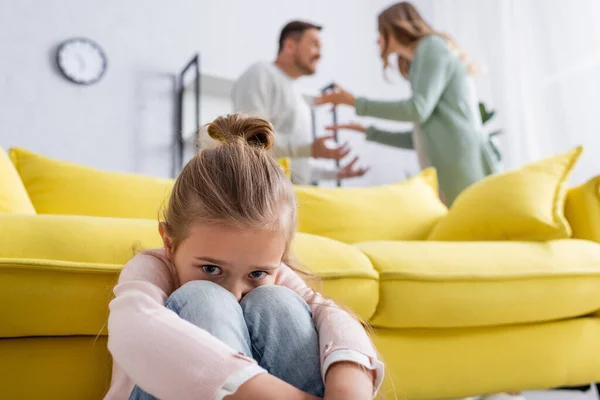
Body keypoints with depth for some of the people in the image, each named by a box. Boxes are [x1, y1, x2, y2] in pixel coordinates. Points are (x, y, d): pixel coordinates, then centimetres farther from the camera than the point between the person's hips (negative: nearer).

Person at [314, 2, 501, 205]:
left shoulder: (432, 45, 2)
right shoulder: (423, 60, 28)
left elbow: (418, 110, -13)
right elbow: (418, 139, 25)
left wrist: (354, 102, -6)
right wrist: (367, 131, 29)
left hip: (462, 163, -8)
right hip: (450, 168, 8)